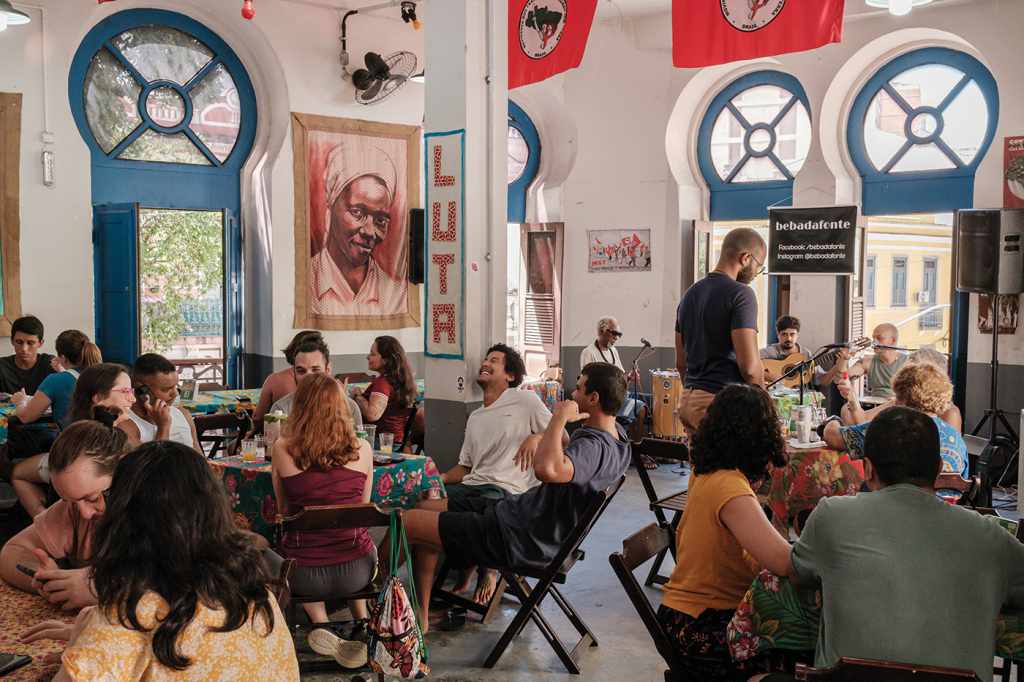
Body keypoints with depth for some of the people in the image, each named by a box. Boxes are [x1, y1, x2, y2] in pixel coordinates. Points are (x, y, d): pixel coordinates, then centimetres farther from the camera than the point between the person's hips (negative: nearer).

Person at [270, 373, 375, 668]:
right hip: (357, 571, 2)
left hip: (304, 575, -1)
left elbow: (284, 509, 7)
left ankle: (320, 623, 13)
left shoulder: (283, 449, -9)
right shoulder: (362, 449, -6)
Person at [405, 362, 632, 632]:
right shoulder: (617, 433, 2)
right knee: (431, 504, 22)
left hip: (519, 538, -10)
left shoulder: (594, 447, -27)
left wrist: (560, 416, -35)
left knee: (408, 522, -8)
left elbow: (547, 469, -49)